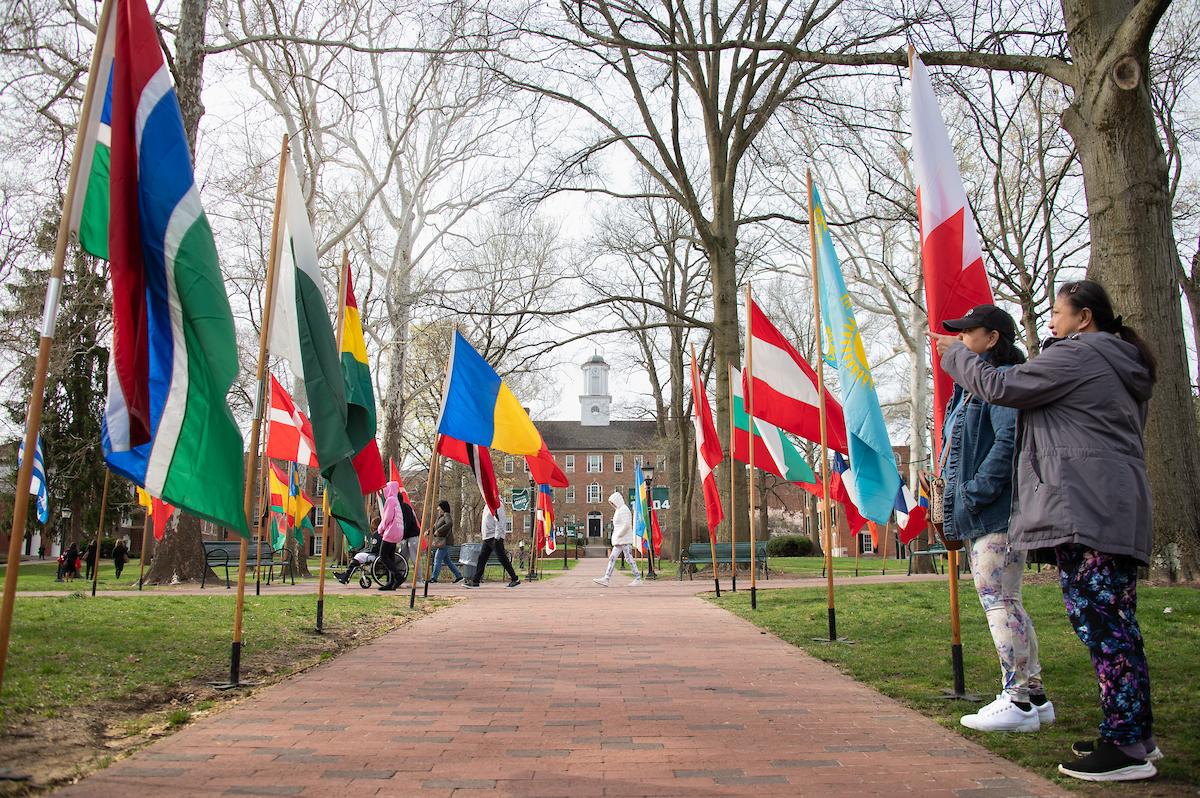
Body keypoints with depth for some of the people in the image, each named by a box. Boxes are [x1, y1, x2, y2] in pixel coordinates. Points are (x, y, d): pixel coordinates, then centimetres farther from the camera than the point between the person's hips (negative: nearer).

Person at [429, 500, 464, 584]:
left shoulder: (447, 515, -11)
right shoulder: (440, 517, 17)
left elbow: (449, 524, -30)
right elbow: (435, 527, 22)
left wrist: (438, 531, -29)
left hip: (445, 541, -9)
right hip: (440, 541, 9)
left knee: (438, 558, -10)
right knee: (446, 560, 11)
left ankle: (434, 578, -7)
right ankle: (459, 576, 15)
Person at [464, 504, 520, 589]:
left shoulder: (497, 505, -13)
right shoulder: (488, 505, 17)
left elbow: (499, 521, -19)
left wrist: (497, 537, -23)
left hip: (495, 537, -10)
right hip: (487, 538, 10)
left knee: (502, 559, -6)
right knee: (481, 559, 7)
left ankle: (515, 579, 2)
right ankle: (475, 581, 9)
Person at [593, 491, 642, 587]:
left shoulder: (624, 509, -12)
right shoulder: (619, 510, 18)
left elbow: (626, 525, -23)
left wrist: (618, 535, -16)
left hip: (625, 539, -10)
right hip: (619, 540, 10)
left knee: (629, 559, -6)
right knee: (612, 558, 3)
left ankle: (638, 579, 2)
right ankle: (606, 579, -2)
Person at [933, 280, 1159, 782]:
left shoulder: (1077, 354, -7)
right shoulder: (1122, 366, 24)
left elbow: (999, 386, -8)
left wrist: (953, 353, 6)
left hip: (1086, 508, -10)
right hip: (1117, 510, 11)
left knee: (1100, 620, -9)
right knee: (1113, 622, 13)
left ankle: (1126, 746, -5)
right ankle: (1136, 732, 20)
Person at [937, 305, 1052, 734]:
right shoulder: (970, 385, 21)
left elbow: (1010, 439, -23)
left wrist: (975, 493, -22)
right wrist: (954, 502, 15)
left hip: (998, 511, -10)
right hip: (978, 518, 10)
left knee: (999, 601, -7)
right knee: (1004, 602, 13)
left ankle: (1019, 701, 1)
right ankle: (1033, 695, 22)